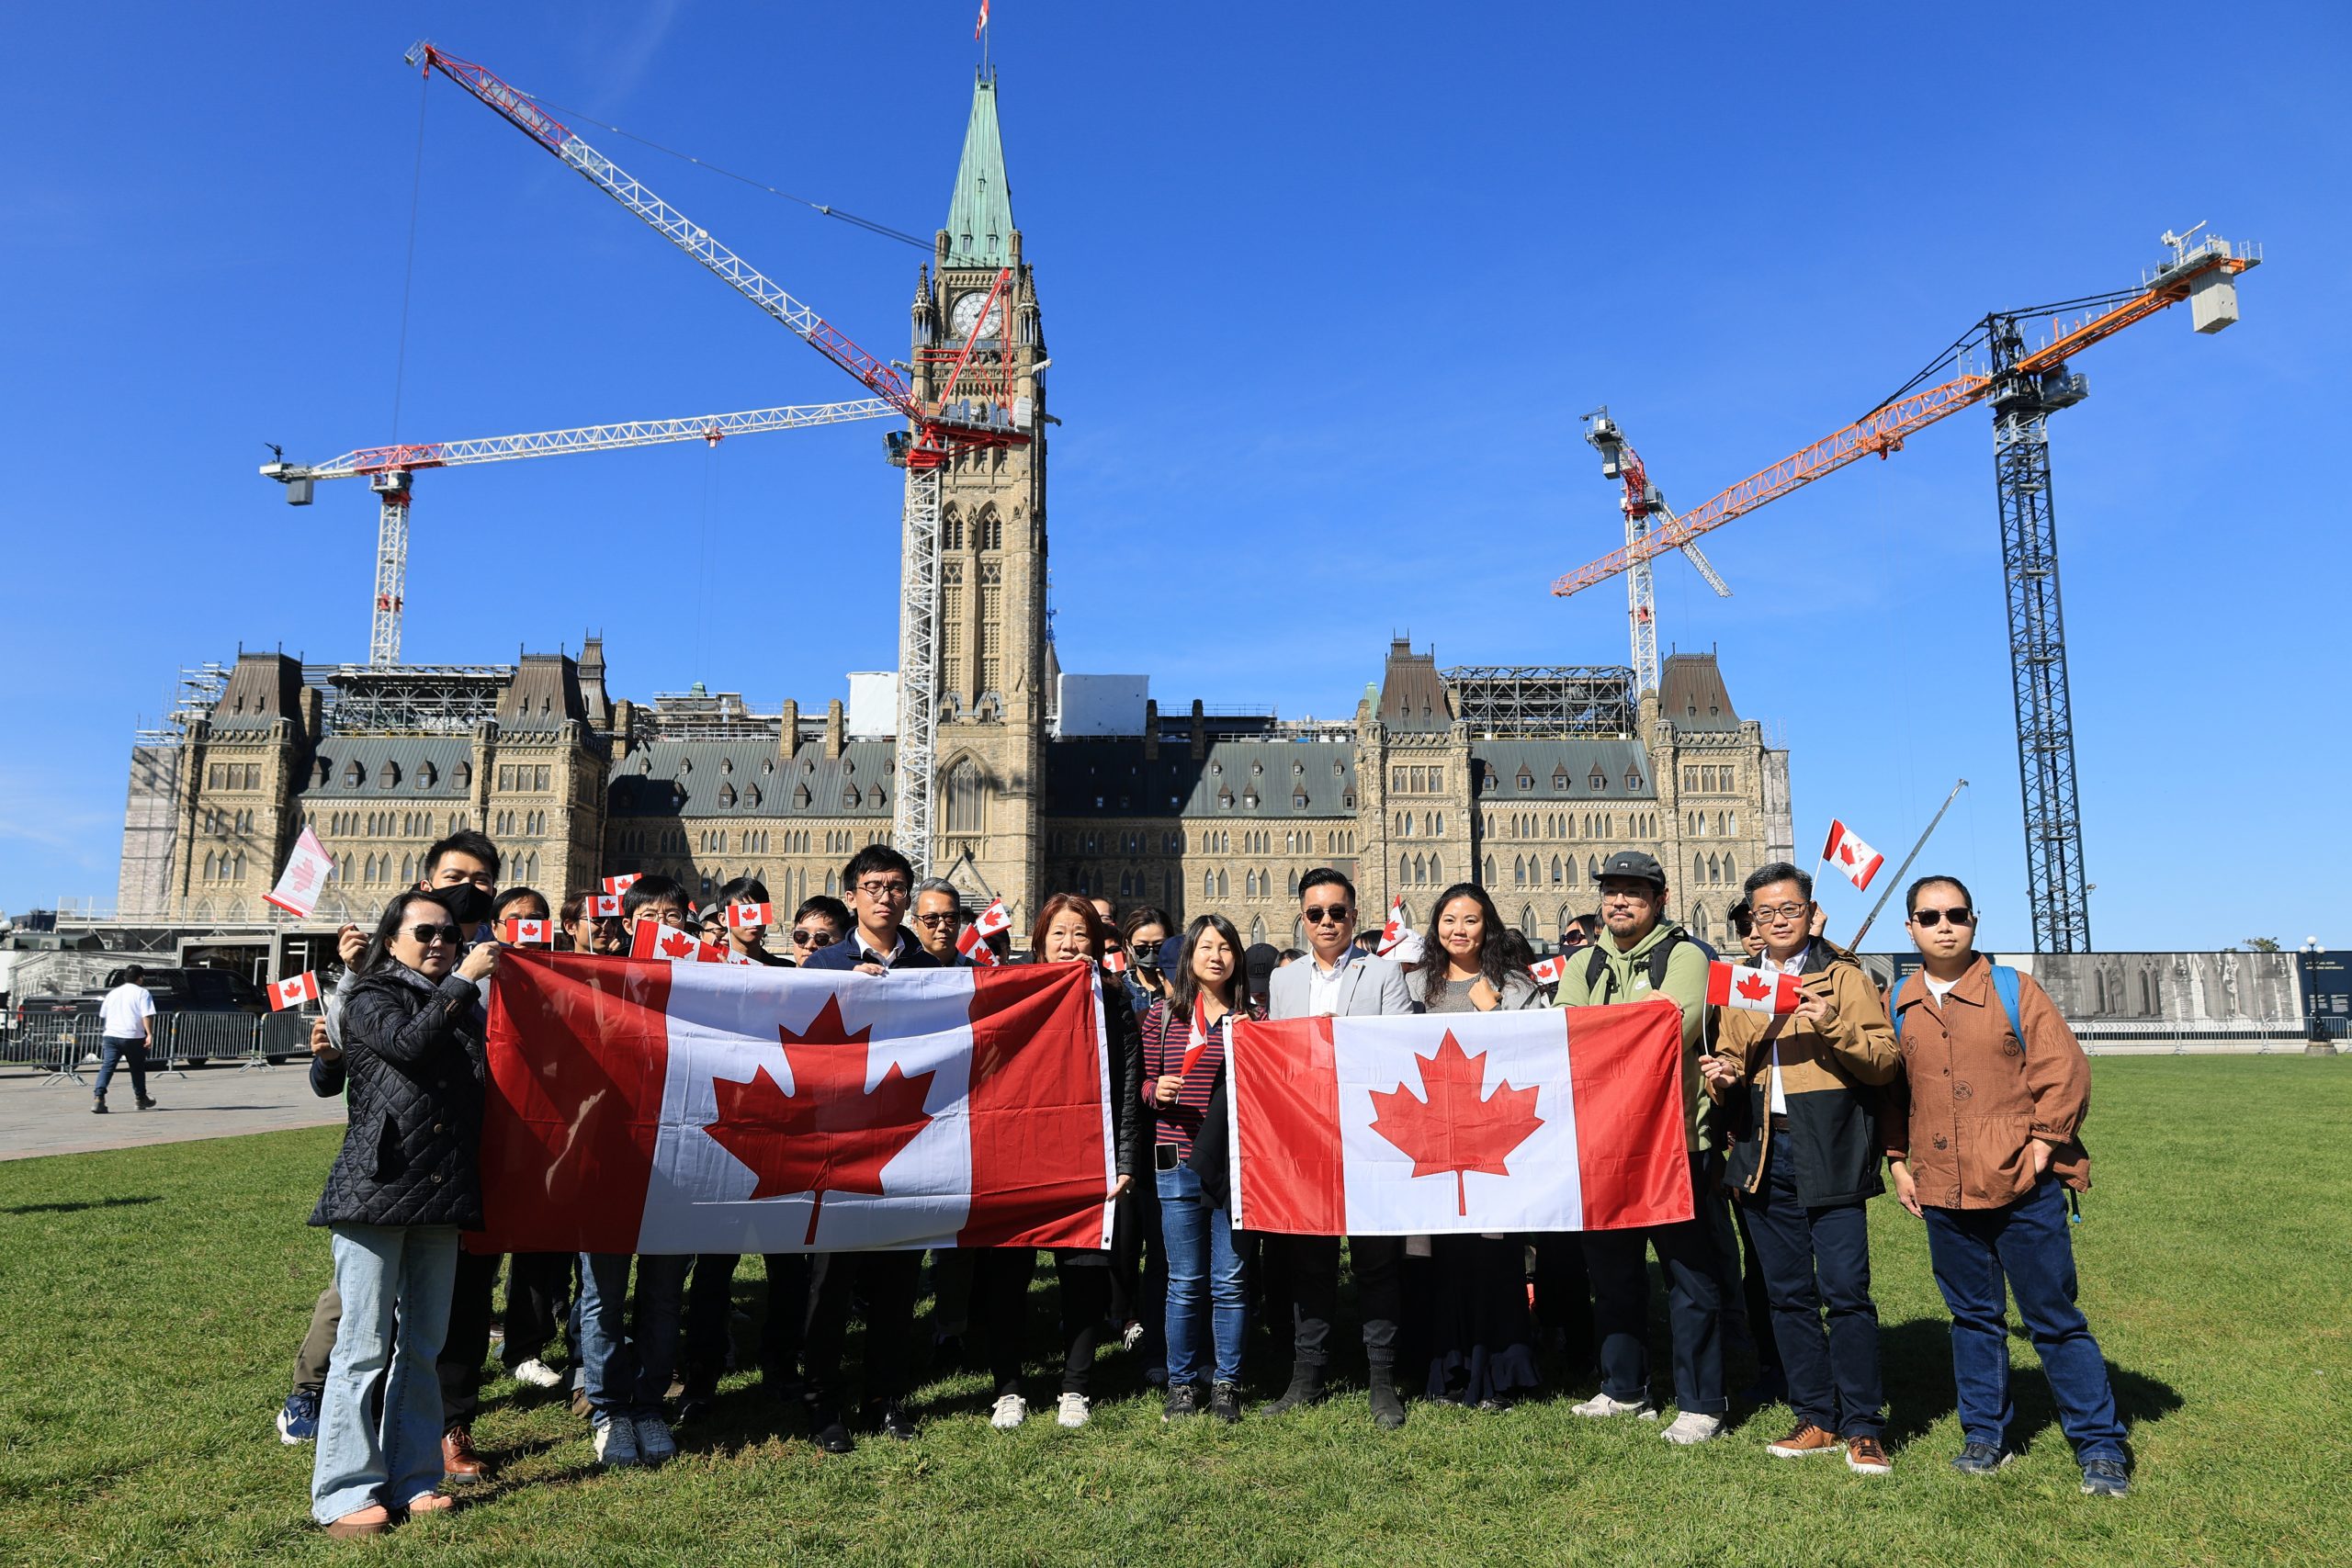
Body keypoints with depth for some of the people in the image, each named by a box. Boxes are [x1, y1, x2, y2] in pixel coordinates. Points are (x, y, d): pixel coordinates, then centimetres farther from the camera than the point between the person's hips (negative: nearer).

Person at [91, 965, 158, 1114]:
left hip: (111, 1035, 4)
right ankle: (140, 1099, 25)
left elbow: (102, 1015, 26)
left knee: (107, 1067, -4)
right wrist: (149, 1034, -15)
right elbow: (147, 1016, -13)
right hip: (133, 1037, -4)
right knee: (137, 1068, 12)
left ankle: (98, 1097, -21)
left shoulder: (113, 992, 16)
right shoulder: (142, 993, -1)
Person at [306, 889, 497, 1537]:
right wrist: (462, 981, -13)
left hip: (441, 1196, 5)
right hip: (377, 1187, -5)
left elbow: (478, 1088, 15)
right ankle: (346, 1492, 6)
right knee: (366, 1344, -3)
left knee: (423, 1345, 10)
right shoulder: (370, 998, 2)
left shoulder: (461, 1004, 16)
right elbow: (408, 1044, -18)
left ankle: (412, 1478, 19)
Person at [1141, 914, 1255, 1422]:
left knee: (1230, 1280, 5)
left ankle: (1226, 1383, 19)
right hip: (1179, 1163, 0)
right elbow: (1144, 1083, 9)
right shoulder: (1163, 1015, 4)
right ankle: (1182, 1382, 20)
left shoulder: (1252, 1017, 5)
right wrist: (1157, 1091, -12)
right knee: (1186, 1281, 6)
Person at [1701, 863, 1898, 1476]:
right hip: (1763, 1153, 5)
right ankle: (1817, 1419, 21)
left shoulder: (1843, 977, 1)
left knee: (1846, 1291, -6)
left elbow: (1885, 1065, -5)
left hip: (1830, 1155, -5)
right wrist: (1722, 1079, -1)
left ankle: (1863, 1428, 7)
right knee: (1788, 1294, 10)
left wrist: (1833, 1025, -21)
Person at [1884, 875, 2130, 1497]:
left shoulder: (2014, 990, -3)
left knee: (2055, 1319, 3)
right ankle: (1984, 1433, 25)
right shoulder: (1897, 1006, 6)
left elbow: (2065, 1069, -5)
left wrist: (2044, 1142, -9)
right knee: (1973, 1316, 13)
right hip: (1942, 1193, 3)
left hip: (2024, 1189, -3)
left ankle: (2100, 1445, 15)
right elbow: (1888, 1088, 14)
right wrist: (1897, 1160, 9)